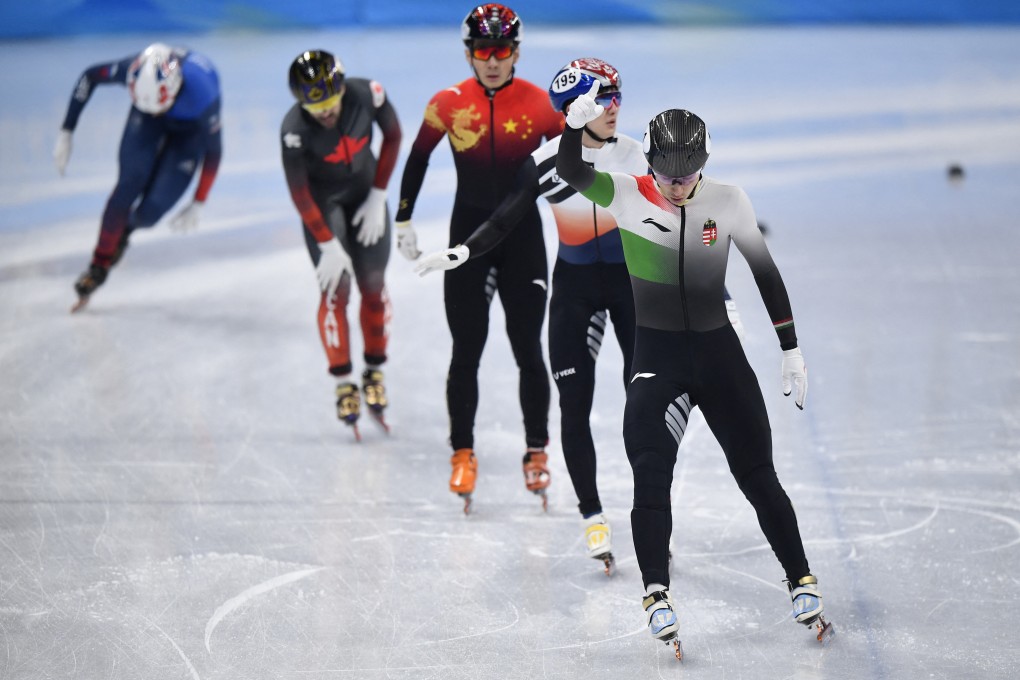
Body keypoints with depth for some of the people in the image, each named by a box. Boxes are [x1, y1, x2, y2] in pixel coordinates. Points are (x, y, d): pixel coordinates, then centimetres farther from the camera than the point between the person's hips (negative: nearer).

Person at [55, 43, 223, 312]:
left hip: (190, 130, -2)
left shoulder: (203, 95, -43)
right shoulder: (133, 69, -36)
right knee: (129, 184, -19)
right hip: (146, 122, 2)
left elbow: (213, 151, -25)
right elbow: (89, 77, -14)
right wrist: (65, 134, -13)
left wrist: (197, 205, -18)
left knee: (151, 211, -12)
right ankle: (100, 265, -3)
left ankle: (126, 227, 25)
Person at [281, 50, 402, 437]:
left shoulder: (367, 94, -26)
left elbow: (392, 135, -7)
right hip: (322, 200, -3)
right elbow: (298, 192, -22)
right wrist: (328, 245, -22)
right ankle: (343, 383, -1)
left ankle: (374, 373, 17)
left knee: (373, 284, 2)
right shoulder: (294, 129, -31)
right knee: (336, 286, -10)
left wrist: (377, 198, -7)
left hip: (365, 190, 3)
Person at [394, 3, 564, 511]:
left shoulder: (541, 105, -8)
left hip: (523, 232, 0)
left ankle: (537, 452, 16)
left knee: (528, 350, 2)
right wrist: (403, 220, 10)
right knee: (466, 351, 3)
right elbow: (418, 157, 8)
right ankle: (462, 455, 13)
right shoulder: (448, 105, -6)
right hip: (468, 231, 0)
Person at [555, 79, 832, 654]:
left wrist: (792, 349, 4)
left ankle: (803, 583, 15)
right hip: (655, 355, -1)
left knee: (758, 474, 4)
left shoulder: (728, 201, -6)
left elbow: (766, 272, 3)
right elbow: (570, 173, -27)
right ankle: (657, 595, -11)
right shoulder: (627, 196, -10)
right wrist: (576, 124, -46)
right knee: (650, 474, -15)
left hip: (719, 349, 1)